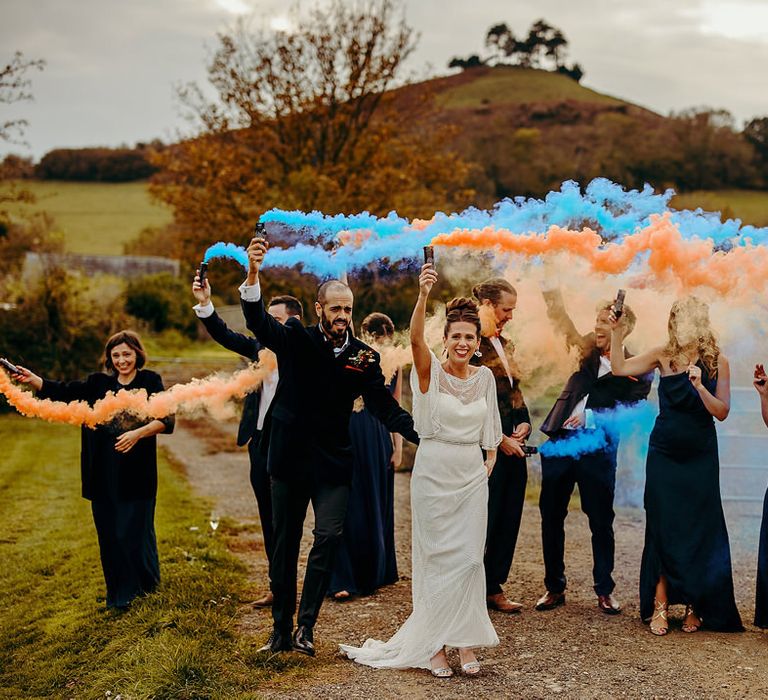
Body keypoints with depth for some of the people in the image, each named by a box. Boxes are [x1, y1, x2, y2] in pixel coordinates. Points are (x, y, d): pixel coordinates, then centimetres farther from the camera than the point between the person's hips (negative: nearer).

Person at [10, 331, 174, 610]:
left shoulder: (150, 381, 1)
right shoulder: (98, 383, 9)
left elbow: (166, 420, -8)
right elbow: (63, 391, -1)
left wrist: (138, 433, -21)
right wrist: (31, 379, -15)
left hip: (137, 472, -3)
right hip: (104, 473, 3)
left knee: (136, 529, 2)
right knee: (110, 533, 4)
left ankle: (145, 582, 25)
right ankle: (119, 594, 16)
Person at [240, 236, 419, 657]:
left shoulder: (364, 358, 0)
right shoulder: (295, 339, -4)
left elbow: (386, 408, -1)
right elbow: (257, 321, -21)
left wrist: (423, 435, -17)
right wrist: (252, 275, -39)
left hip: (333, 463, 0)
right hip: (289, 459, 0)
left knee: (329, 536, -15)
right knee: (284, 544, 9)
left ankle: (306, 626, -4)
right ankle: (281, 629, 21)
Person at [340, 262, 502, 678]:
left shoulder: (485, 377, 5)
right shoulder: (431, 371, -8)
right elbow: (415, 338, -29)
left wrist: (490, 461, 4)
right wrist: (423, 296, -45)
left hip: (473, 475, 3)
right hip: (434, 470, -3)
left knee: (469, 559, 4)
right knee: (436, 558, 2)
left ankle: (465, 643, 12)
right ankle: (435, 645, 11)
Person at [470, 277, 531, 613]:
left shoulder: (504, 345, 17)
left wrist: (524, 423, 3)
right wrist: (499, 438, -14)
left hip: (512, 444, 8)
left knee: (508, 520, 10)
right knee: (484, 519, -3)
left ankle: (494, 588, 19)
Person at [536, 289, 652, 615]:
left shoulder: (637, 369, 0)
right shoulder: (587, 349, 12)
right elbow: (561, 319, 4)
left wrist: (590, 417, -18)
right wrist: (552, 292, -11)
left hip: (598, 448, -4)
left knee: (601, 521, 2)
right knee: (551, 517, 6)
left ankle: (605, 590, 16)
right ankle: (554, 588, 17)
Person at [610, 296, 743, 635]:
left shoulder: (716, 361, -3)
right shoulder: (664, 355, 1)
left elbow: (722, 412, -6)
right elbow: (619, 368, -1)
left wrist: (699, 386, -21)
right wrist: (616, 334, -10)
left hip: (700, 455, -1)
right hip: (664, 453, 1)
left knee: (699, 530, 3)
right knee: (663, 528, 0)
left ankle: (696, 607, 14)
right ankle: (660, 606, 4)